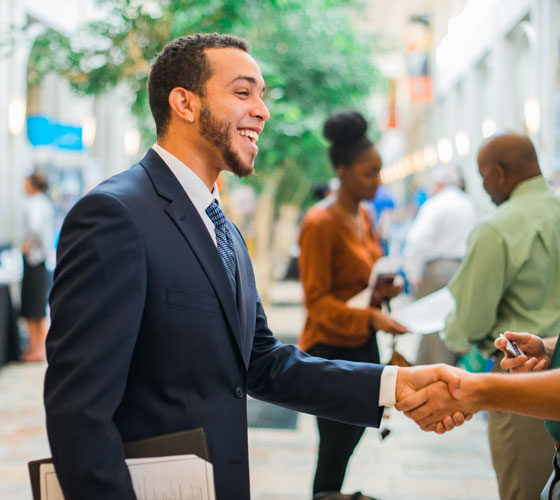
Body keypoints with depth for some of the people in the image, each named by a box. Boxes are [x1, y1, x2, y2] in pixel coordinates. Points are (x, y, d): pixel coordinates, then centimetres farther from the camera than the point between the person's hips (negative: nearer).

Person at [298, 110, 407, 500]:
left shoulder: (364, 216, 7)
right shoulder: (320, 223, -18)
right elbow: (318, 301, -19)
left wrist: (387, 284, -2)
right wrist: (370, 318, -31)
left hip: (363, 343, 8)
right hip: (331, 348, -8)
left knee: (359, 425, 18)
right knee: (336, 442, -1)